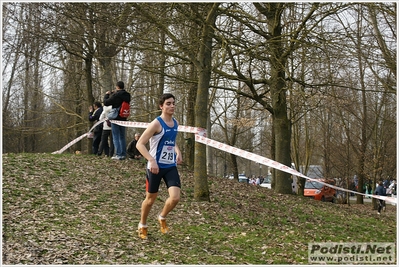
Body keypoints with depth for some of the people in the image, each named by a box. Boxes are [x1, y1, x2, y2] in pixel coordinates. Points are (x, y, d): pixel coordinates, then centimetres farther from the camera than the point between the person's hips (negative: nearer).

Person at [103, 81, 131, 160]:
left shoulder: (116, 95, -17)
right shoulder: (127, 96, 3)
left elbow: (106, 102, -12)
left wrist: (106, 95, 6)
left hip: (116, 118, -6)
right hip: (123, 118, 6)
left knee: (116, 137, -2)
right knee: (122, 137, 13)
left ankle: (118, 154, -7)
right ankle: (123, 154, 13)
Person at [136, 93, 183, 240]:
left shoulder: (175, 123, 6)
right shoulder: (156, 123, -16)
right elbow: (139, 144, -18)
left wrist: (178, 152, 7)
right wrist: (152, 160, -28)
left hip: (171, 167, 5)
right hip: (156, 166, -5)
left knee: (175, 197, -8)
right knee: (150, 199, 8)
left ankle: (162, 218, 22)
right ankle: (142, 226, 32)